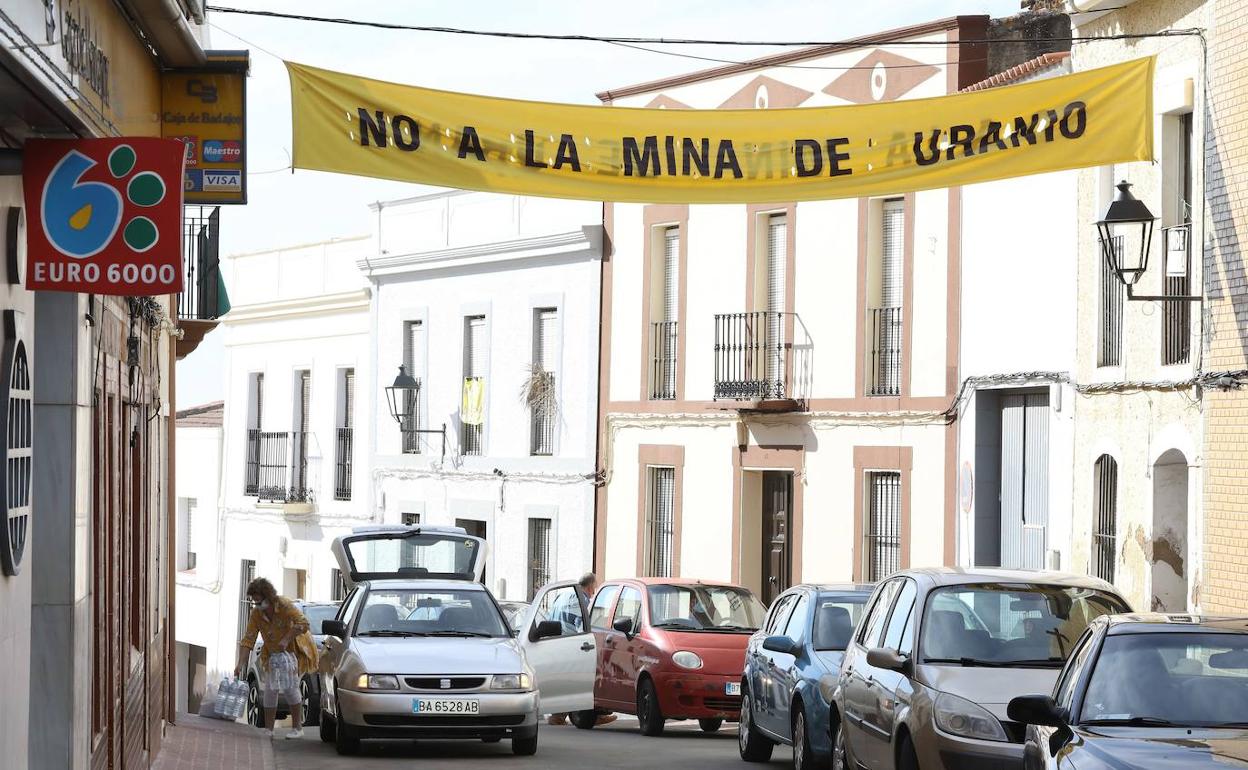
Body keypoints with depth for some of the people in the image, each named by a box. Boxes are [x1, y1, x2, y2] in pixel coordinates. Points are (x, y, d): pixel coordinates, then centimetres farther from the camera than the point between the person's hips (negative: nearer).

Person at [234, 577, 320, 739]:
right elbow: (248, 639, -12)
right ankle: (268, 730, 6)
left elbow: (303, 624, -31)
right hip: (273, 654, 6)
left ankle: (297, 728, -7)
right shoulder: (256, 614, -9)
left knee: (290, 686, -15)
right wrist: (241, 663, -21)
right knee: (270, 689, 0)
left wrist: (287, 639, -39)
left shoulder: (284, 605, -24)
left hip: (295, 649, -6)